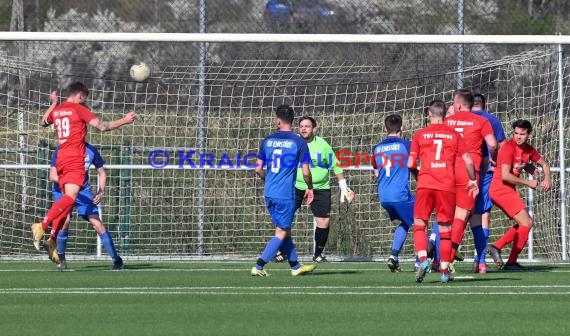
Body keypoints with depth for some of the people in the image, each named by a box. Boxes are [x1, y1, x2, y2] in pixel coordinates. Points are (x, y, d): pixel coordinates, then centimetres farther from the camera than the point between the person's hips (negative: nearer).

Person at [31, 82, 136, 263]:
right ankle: (42, 226, -35)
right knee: (70, 197, -19)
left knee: (66, 200, 9)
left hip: (61, 160, 8)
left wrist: (53, 104, 44)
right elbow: (102, 126, -8)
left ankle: (53, 239, -4)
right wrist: (124, 121, 2)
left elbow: (43, 122, 36)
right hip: (75, 160, -8)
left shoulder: (56, 110, 15)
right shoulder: (79, 109, -4)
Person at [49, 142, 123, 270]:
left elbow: (101, 172, 6)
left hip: (83, 191, 2)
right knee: (65, 220, -24)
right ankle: (60, 258, -3)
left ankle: (116, 260, -1)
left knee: (97, 224, -8)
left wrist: (101, 192, -8)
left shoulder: (91, 150, -7)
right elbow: (52, 176, -20)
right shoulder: (61, 150, -15)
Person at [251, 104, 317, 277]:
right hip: (286, 195, -5)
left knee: (285, 230, 17)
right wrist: (310, 188, 8)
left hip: (270, 193, 5)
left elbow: (258, 169, 7)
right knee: (281, 233, 2)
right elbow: (306, 172, -11)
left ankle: (296, 267, 25)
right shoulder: (299, 142, -8)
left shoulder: (267, 141, 4)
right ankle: (258, 267, -7)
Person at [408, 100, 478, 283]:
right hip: (448, 186, 1)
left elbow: (411, 164, 4)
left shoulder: (420, 135, 7)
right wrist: (473, 181, 17)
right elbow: (468, 161, 3)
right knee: (445, 229, 8)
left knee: (419, 224, 6)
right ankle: (444, 270, 6)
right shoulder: (454, 135, 9)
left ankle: (422, 259, -17)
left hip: (425, 184, -1)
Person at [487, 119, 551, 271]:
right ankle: (512, 262, -5)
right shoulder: (509, 147, -16)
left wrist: (547, 179, 6)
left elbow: (544, 164, 26)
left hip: (507, 190, 9)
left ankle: (496, 246, 7)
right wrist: (528, 183, -14)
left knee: (524, 223, 14)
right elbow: (505, 176, -22)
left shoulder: (528, 150, 9)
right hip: (502, 189, -9)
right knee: (527, 223, -9)